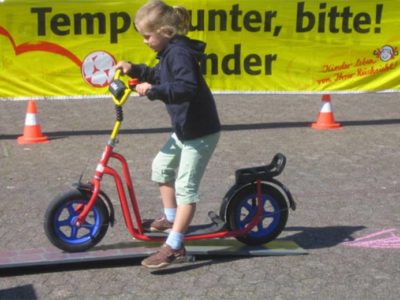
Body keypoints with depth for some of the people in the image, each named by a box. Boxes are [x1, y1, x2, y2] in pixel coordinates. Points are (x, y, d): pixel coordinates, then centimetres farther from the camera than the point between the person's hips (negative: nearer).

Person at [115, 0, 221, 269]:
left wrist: (153, 91, -35)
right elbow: (161, 77, 24)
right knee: (161, 166, 22)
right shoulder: (171, 51, 9)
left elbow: (187, 87, -36)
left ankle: (174, 247, -7)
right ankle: (171, 218, 36)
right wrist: (135, 70, 14)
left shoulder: (179, 52, -22)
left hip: (200, 132, -11)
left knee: (185, 187, -9)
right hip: (184, 129, 11)